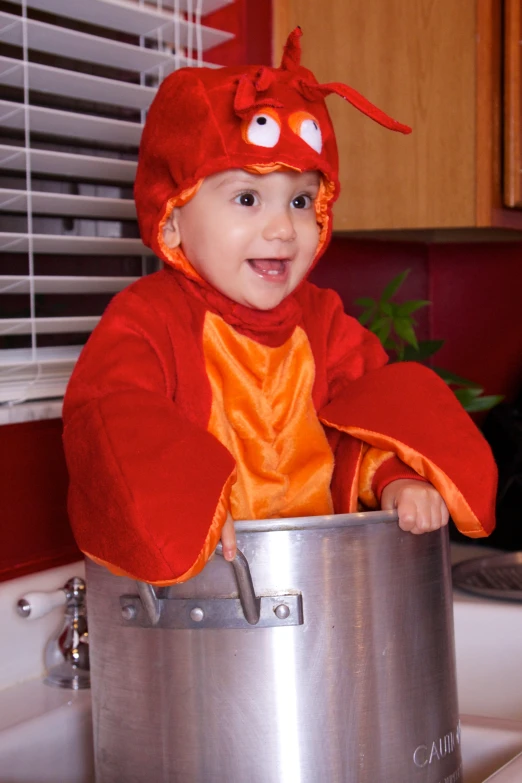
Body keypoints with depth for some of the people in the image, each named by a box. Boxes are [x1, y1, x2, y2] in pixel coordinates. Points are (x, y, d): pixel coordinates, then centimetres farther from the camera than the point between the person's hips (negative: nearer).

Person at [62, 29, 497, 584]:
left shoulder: (321, 320, 12)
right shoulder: (143, 320, -5)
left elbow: (377, 403, 9)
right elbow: (115, 421, -18)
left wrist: (398, 477, -13)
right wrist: (188, 507, -33)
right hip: (187, 566, -3)